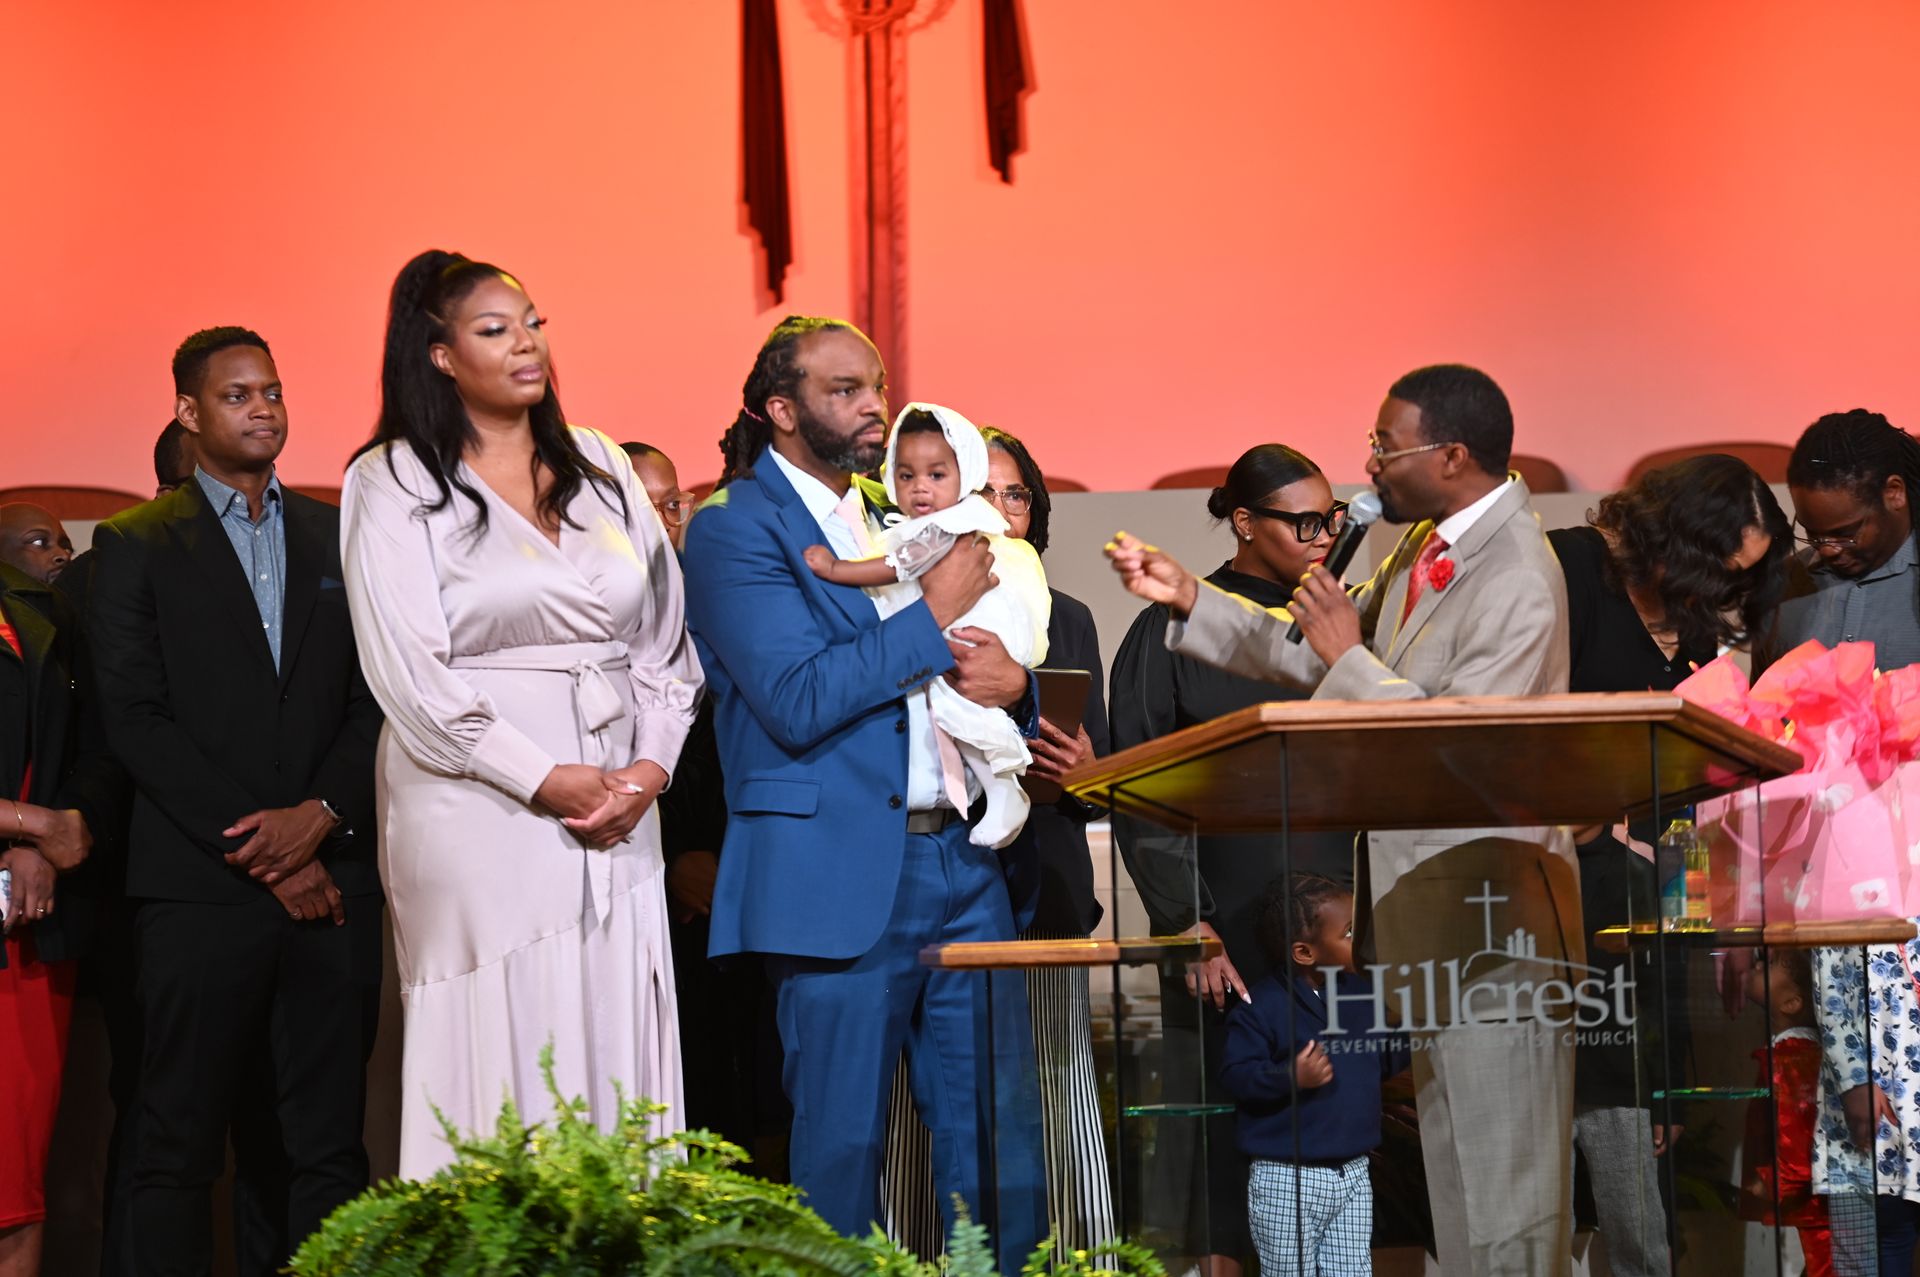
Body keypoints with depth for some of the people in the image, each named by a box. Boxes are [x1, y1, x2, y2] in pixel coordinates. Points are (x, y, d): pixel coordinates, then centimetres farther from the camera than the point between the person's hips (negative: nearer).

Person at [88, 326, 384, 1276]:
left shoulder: (340, 537, 14)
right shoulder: (135, 545, 5)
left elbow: (378, 700, 9)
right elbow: (136, 721, -3)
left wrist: (321, 815, -8)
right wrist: (261, 855, -9)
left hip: (332, 881, 3)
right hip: (201, 887, -3)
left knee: (331, 1148, 3)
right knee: (178, 1150, 1)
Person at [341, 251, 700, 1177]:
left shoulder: (599, 466, 13)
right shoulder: (395, 485, -1)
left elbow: (663, 632, 13)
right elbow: (410, 673, -8)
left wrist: (651, 766, -2)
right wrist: (547, 781, -11)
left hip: (621, 818, 4)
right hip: (482, 819, -4)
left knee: (617, 1061, 3)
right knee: (503, 1057, -4)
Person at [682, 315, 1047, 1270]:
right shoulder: (733, 530, -5)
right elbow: (798, 701, -17)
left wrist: (1010, 680, -2)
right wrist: (933, 614, -12)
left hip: (959, 861, 7)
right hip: (841, 872, -7)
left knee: (1002, 1134, 6)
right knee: (843, 1144, 0)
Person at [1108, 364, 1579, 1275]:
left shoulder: (1517, 582, -18)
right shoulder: (1422, 550, 11)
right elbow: (1318, 660, 18)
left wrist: (1352, 658, -17)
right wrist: (1191, 601, 13)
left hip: (1494, 914, -10)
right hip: (1424, 900, 10)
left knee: (1505, 1174, -4)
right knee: (1456, 1173, 15)